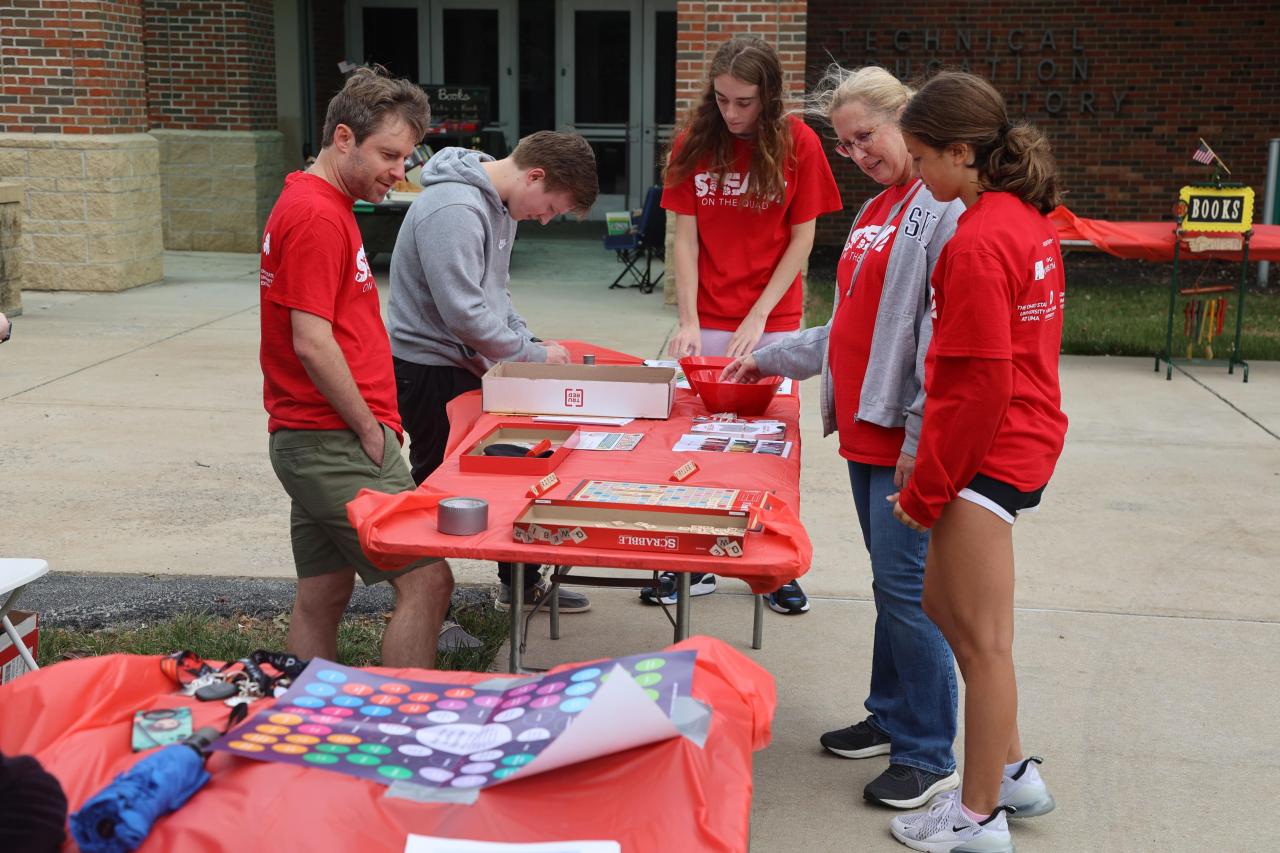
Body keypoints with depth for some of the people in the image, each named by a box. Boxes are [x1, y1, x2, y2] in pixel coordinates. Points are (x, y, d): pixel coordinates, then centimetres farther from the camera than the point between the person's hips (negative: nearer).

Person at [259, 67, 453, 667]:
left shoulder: (325, 206, 18)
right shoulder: (317, 216, -14)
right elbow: (312, 344, -20)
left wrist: (369, 424, 15)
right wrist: (371, 430, -12)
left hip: (313, 439, 10)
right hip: (337, 442, -10)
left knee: (323, 596, 13)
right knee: (426, 580, -10)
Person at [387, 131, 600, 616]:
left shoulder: (500, 205, 8)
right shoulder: (454, 210, -25)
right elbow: (464, 313, -29)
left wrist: (531, 341, 3)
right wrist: (534, 354, -18)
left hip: (467, 366, 9)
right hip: (429, 370, -9)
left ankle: (520, 582, 32)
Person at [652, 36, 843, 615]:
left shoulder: (798, 144, -7)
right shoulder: (695, 142, -4)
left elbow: (802, 237, -5)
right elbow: (685, 236, -3)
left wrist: (757, 317, -11)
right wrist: (689, 320, -11)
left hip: (773, 319, -1)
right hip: (707, 318, 1)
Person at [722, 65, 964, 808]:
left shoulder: (944, 209, -13)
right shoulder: (877, 212, 17)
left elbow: (943, 334, -19)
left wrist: (921, 435, -21)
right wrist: (772, 357, 20)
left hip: (907, 438, -9)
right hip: (865, 429, 9)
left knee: (906, 589, -4)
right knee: (890, 585, 18)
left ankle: (930, 758, 9)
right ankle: (890, 718, 32)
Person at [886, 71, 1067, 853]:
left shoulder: (977, 243, -21)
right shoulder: (1030, 218, 8)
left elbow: (980, 386, -22)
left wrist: (925, 490, -11)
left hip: (988, 455, -10)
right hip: (1027, 435, 10)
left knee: (983, 640, 2)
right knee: (945, 603, 21)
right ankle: (1013, 770, 33)